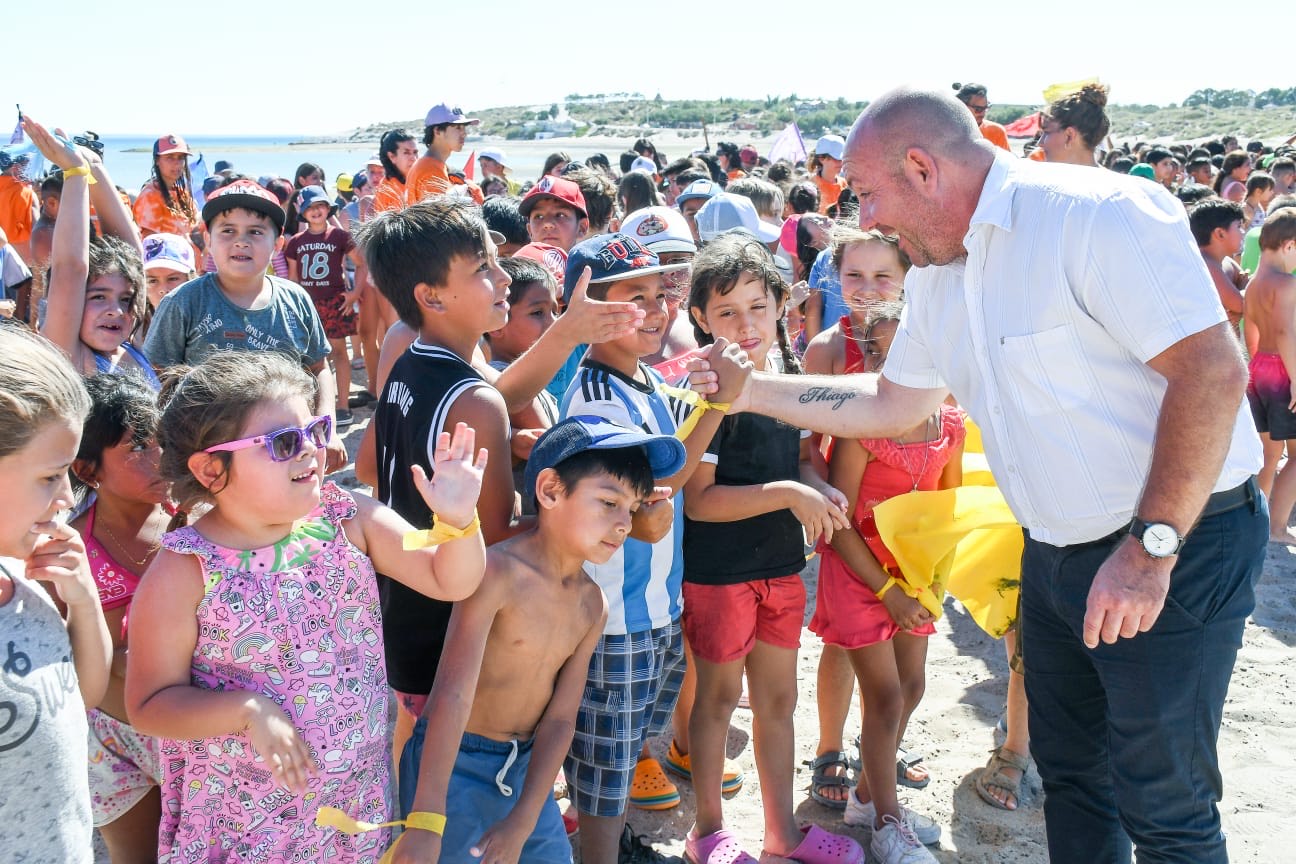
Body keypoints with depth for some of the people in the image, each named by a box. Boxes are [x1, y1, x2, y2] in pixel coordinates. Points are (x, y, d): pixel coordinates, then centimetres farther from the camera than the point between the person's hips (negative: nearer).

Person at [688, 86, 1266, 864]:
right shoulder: (936, 276, 8)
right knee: (1070, 770, 19)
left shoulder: (1097, 214, -20)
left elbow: (1213, 369, -27)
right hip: (1056, 555, 8)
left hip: (1177, 545, -8)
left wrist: (1149, 548, -27)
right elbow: (893, 405, 18)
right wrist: (752, 390, 12)